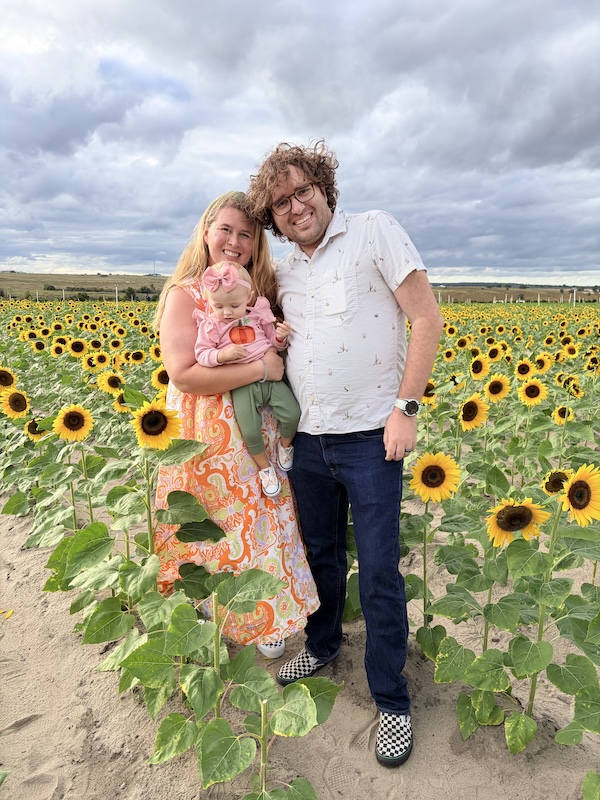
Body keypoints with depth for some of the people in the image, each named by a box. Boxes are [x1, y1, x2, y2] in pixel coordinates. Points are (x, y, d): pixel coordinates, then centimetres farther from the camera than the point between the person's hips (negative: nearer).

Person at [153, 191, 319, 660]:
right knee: (211, 536, 8)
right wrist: (260, 367, -20)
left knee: (263, 527, 13)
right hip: (206, 444, -5)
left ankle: (267, 623, 34)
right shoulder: (185, 296, -8)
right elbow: (184, 374, -20)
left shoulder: (261, 295, 9)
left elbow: (275, 358, 20)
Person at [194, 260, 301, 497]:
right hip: (242, 385, -2)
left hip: (270, 377, 2)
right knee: (250, 432, -11)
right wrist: (222, 354, -21)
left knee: (293, 414, -11)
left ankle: (285, 444, 23)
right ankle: (264, 467, 18)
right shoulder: (210, 325, 0)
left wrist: (281, 336, -8)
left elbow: (275, 343, 15)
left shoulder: (259, 316, 5)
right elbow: (201, 355, -4)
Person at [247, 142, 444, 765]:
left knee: (379, 574, 4)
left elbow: (427, 319, -10)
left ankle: (392, 701, 24)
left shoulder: (374, 230, -6)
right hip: (306, 439, 6)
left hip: (370, 438, -5)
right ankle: (322, 645, 46)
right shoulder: (283, 274, 10)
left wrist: (406, 408, -15)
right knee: (320, 554, 21)